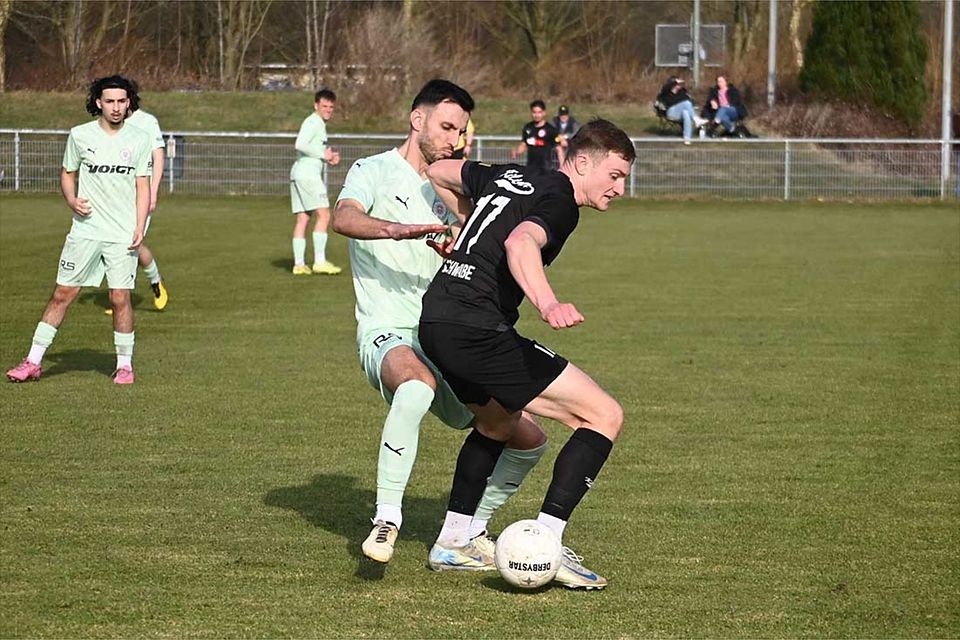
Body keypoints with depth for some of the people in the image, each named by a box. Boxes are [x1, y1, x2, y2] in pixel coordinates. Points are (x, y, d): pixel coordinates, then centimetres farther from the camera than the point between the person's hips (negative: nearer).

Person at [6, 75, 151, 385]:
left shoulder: (139, 140, 2)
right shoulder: (80, 135, 1)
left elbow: (142, 186, 5)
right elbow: (67, 173, 13)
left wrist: (140, 228, -4)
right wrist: (72, 200, -7)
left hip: (123, 234, 0)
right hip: (85, 229, 1)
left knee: (120, 299, -4)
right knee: (62, 294, 1)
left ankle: (125, 365, 13)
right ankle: (33, 362, 6)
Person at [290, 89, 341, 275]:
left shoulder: (321, 125, 23)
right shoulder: (313, 122, -8)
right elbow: (300, 145, -21)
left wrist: (329, 159, 13)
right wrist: (323, 154, -13)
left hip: (298, 175, 10)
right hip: (308, 174, -10)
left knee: (302, 218, 6)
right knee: (323, 215, -12)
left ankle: (299, 264, 3)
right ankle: (319, 261, -17)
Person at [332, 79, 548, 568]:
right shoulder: (375, 171, 2)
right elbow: (344, 218, -21)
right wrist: (400, 229, -39)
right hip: (387, 335, -7)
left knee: (529, 439, 3)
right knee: (417, 384, -42)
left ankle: (467, 537, 19)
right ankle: (387, 519, -35)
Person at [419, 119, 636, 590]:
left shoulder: (510, 177, 20)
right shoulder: (560, 199, -7)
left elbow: (438, 173, 34)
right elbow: (521, 243, -28)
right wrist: (548, 305, -44)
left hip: (434, 321, 10)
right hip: (477, 329, -10)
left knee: (498, 422, 35)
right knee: (604, 416, -7)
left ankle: (453, 539, 37)